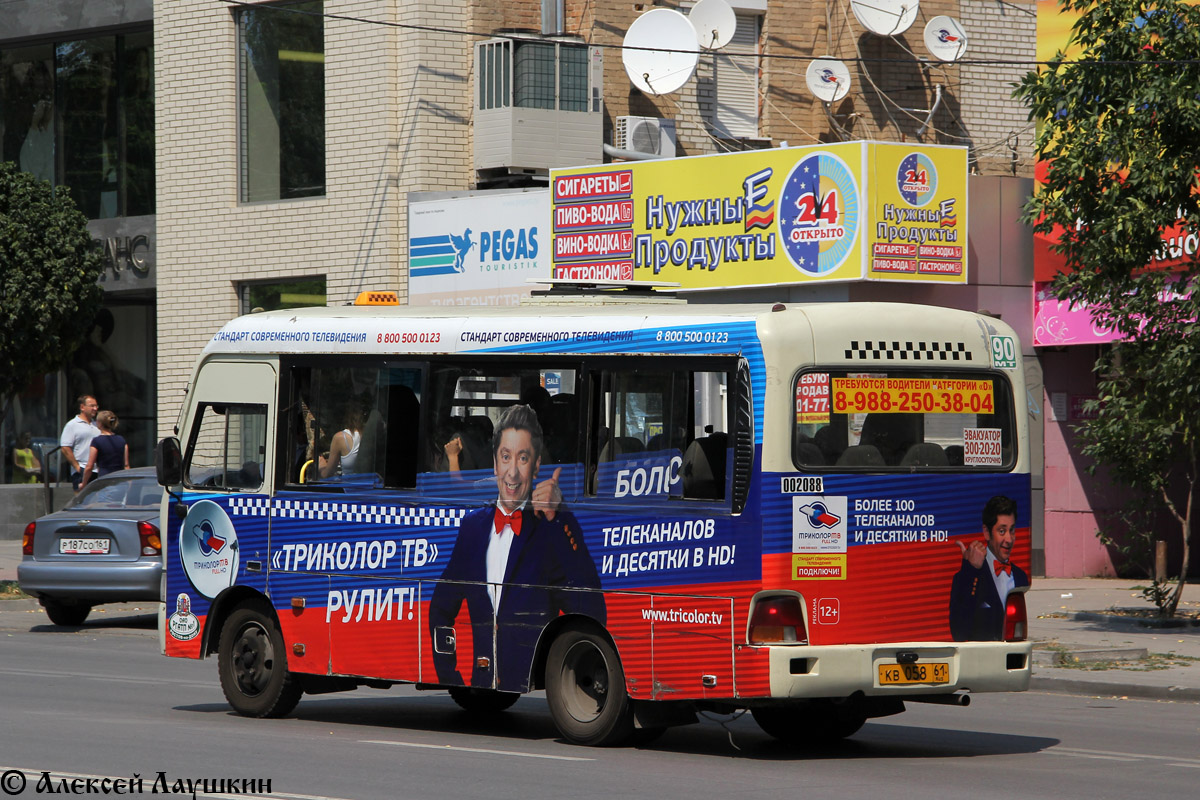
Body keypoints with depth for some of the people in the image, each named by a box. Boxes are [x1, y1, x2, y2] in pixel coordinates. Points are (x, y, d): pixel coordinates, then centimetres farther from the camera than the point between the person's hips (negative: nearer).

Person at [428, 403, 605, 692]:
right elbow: (441, 609, 25)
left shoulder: (554, 526, 0)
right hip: (481, 692, 3)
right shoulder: (472, 525, 14)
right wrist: (449, 679, 12)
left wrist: (556, 517, -18)